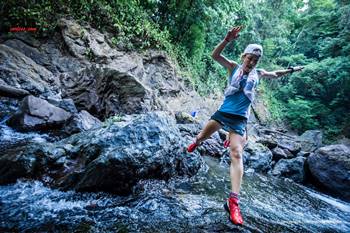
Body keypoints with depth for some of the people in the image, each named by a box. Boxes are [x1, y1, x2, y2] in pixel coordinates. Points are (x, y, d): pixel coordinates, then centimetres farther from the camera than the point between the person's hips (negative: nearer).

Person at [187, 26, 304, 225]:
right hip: (223, 112, 0)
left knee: (237, 154, -11)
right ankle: (196, 142, 52)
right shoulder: (234, 67, 4)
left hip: (239, 118, 0)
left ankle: (233, 201, -13)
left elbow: (275, 74, 33)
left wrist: (291, 70, 29)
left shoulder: (258, 74, 11)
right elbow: (215, 55, -10)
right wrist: (228, 40, -23)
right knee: (202, 136, 10)